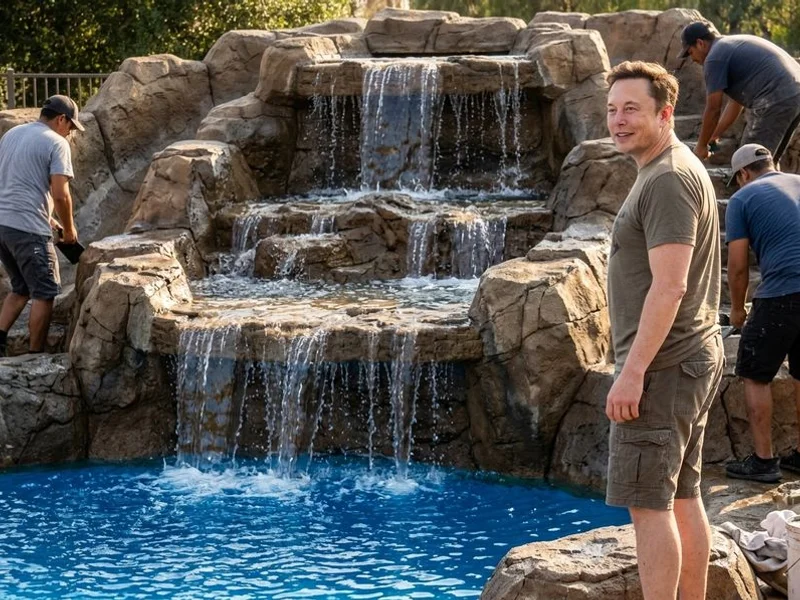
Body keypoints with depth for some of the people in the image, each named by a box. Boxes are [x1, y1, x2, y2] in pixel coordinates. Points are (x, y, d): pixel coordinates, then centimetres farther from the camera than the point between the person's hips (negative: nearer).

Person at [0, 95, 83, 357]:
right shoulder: (56, 143, -8)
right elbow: (60, 195, -14)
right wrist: (68, 229, 3)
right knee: (43, 293, 3)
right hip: (28, 228, -8)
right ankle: (36, 356, 5)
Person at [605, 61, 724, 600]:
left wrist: (633, 371, -23)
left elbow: (668, 287, -24)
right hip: (696, 357, 11)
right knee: (684, 497, 14)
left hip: (663, 366, -11)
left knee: (648, 502, -8)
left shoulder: (668, 181, -17)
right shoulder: (677, 170, 16)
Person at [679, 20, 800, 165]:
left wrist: (701, 145, 11)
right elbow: (735, 102, 29)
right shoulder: (733, 46, 26)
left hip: (776, 100, -10)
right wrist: (713, 137, 33)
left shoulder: (715, 57, -3)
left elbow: (713, 109, -1)